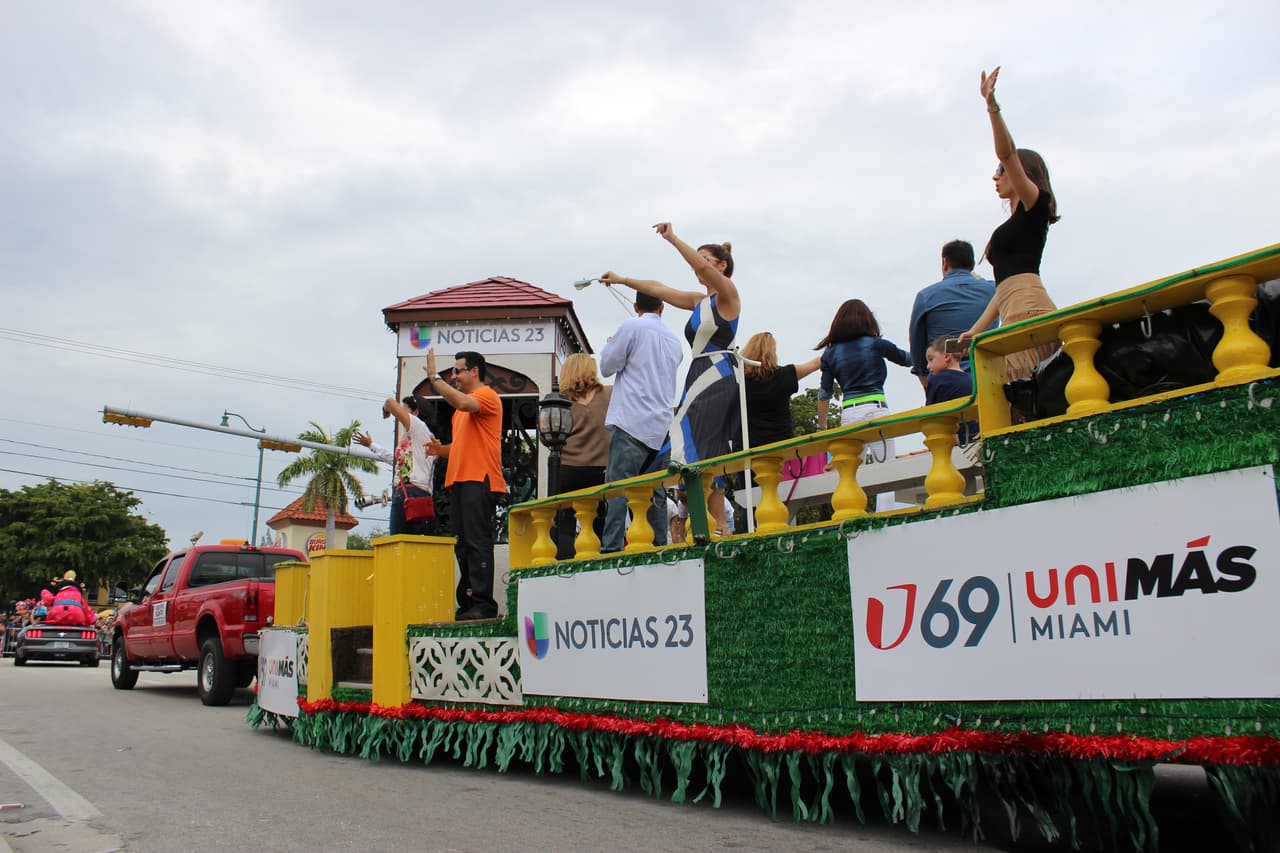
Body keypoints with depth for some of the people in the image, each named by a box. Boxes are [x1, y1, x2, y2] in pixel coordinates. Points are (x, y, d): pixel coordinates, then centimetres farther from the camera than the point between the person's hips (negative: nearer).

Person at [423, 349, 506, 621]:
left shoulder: (487, 396, -2)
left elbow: (463, 402, -24)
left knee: (477, 542, -12)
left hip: (479, 480, -9)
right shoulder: (461, 407, 26)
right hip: (459, 481, 9)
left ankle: (483, 604, -12)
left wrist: (435, 377, -16)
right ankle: (467, 604, 10)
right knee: (463, 545, 7)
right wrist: (442, 450, 10)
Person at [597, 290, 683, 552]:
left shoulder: (631, 327, -1)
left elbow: (608, 366, 2)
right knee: (655, 492, 7)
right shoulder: (674, 340, 19)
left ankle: (611, 548, -19)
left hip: (632, 422, -6)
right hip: (662, 427, 6)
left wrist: (610, 344, 20)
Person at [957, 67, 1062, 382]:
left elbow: (1007, 153, -9)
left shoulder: (1033, 206, 8)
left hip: (1029, 311, -9)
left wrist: (992, 107, -19)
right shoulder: (1014, 225, 33)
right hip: (1018, 317, 9)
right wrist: (975, 331, 24)